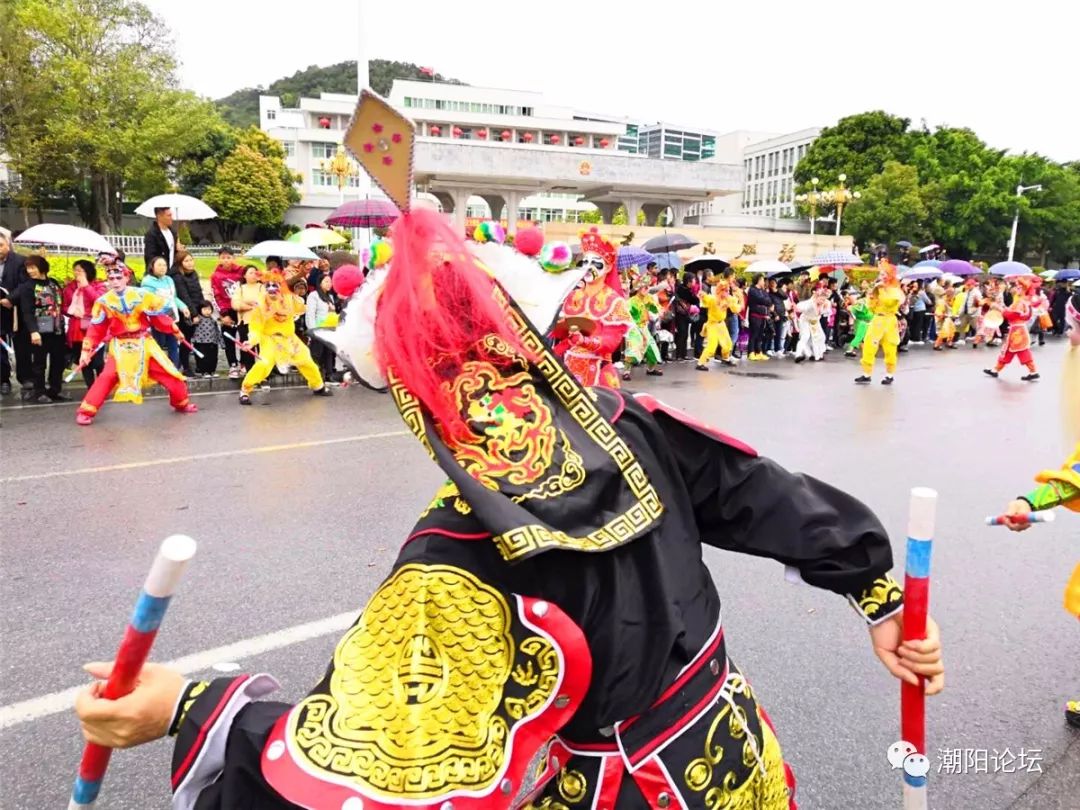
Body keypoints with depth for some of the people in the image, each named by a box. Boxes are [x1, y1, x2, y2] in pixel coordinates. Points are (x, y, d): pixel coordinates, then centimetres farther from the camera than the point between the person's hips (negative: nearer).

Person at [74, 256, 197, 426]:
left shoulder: (142, 295, -7)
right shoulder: (103, 302, -4)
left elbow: (159, 317, 2)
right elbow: (96, 330, 0)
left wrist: (174, 329, -2)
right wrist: (86, 351, -3)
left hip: (144, 343, 1)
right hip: (120, 346, -1)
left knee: (168, 372, 3)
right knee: (107, 376, -14)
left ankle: (181, 403, 24)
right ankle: (86, 410, -5)